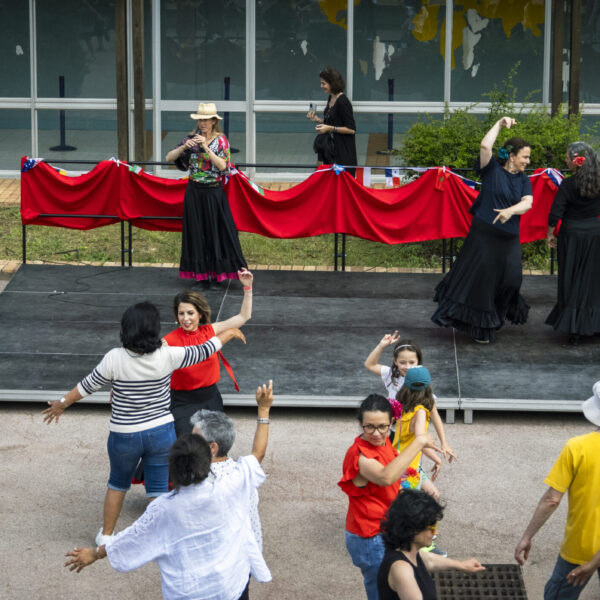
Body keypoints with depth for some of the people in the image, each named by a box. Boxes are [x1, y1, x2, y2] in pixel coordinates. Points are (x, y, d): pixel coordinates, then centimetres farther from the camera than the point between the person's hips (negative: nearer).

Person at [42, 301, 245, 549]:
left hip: (124, 437, 0)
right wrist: (229, 333, 15)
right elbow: (203, 352, -2)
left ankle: (106, 535, 34)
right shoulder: (168, 356, -15)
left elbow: (87, 386, -8)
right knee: (158, 490, 12)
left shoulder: (115, 359, -18)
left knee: (117, 484, 23)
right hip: (161, 433, 0)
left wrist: (62, 403, 9)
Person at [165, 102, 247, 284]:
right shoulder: (192, 138, 3)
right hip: (194, 192, 3)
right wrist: (183, 147, -18)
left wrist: (206, 147, -23)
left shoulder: (221, 140, -3)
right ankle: (201, 272, 10)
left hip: (214, 192, -3)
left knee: (216, 230, -1)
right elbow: (169, 158, -1)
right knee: (196, 231, 4)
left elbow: (222, 165, -17)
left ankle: (217, 271, 5)